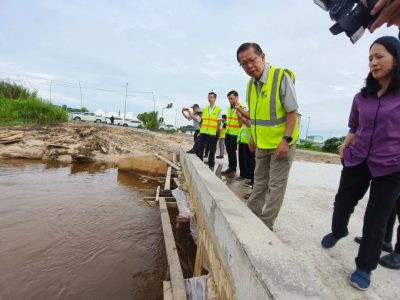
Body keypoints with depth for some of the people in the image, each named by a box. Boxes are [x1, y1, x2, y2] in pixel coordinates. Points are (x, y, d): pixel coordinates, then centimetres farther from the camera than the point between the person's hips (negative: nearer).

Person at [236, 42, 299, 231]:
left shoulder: (281, 76, -17)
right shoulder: (251, 83, 4)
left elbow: (293, 111, -17)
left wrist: (286, 140, -22)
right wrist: (253, 137, 13)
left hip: (281, 143, -7)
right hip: (262, 144, 7)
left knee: (276, 185, 3)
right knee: (259, 182, 17)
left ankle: (265, 225, 14)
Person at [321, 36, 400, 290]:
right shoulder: (362, 96, 8)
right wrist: (346, 144, 1)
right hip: (357, 161, 4)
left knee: (376, 220, 6)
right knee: (342, 203, 15)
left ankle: (365, 267, 24)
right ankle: (338, 232, 47)